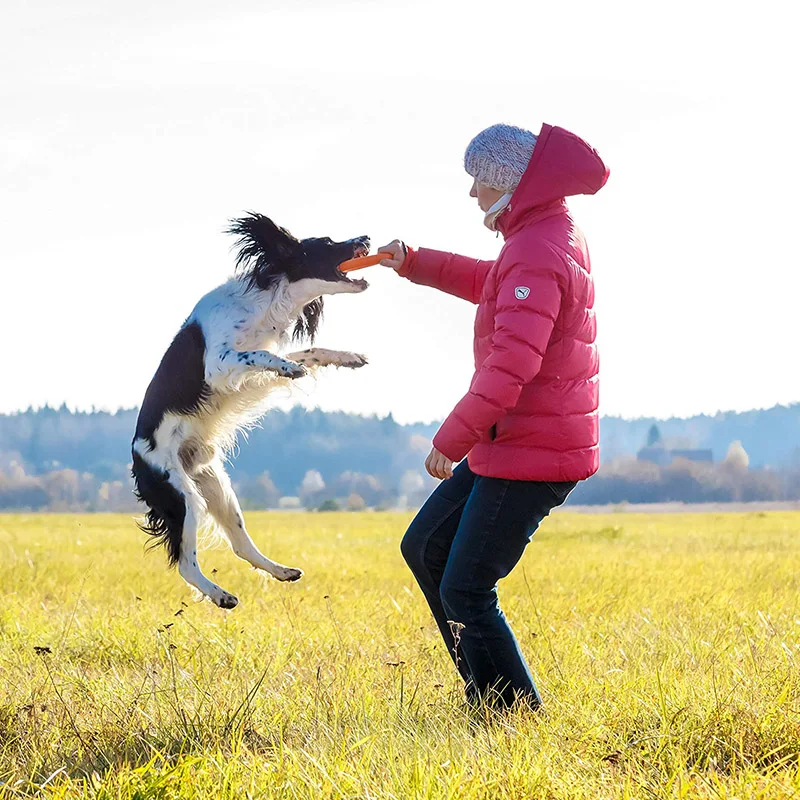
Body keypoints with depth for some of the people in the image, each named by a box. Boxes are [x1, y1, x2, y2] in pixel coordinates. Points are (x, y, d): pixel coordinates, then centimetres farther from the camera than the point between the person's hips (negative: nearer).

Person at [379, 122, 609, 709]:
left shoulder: (538, 254, -22)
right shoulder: (550, 234, 12)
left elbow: (512, 362, -30)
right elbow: (491, 285, 32)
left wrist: (452, 439, -25)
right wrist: (413, 264, 27)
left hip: (531, 454, -11)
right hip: (507, 442, 11)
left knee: (466, 590, -6)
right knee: (426, 548, 16)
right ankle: (490, 696, 19)